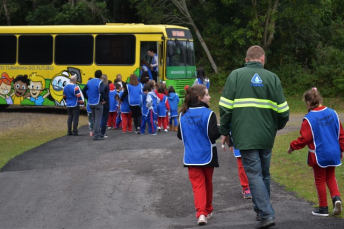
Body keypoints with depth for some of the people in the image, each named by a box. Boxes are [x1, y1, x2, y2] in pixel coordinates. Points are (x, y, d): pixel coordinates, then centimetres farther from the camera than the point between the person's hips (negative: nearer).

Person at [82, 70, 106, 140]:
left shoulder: (89, 82, 8)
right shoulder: (100, 82, -12)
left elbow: (84, 91, 8)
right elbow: (101, 91, -28)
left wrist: (88, 99, 15)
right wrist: (104, 99, -13)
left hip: (91, 103, 6)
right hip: (98, 103, -6)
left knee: (94, 119, 16)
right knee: (97, 119, -2)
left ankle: (98, 134, 23)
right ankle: (96, 135, -5)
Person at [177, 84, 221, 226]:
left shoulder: (183, 114, 0)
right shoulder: (208, 114, -15)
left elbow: (180, 135, 8)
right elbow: (213, 135, -19)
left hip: (191, 156, 2)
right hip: (207, 155, -2)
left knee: (197, 184, 2)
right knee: (208, 183, 17)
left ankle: (201, 213, -14)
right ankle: (208, 211, 31)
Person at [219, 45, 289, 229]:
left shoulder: (236, 75, 0)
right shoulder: (272, 78, 4)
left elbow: (225, 107, -4)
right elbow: (283, 110, 3)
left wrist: (224, 132, 6)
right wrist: (277, 126, 23)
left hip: (245, 136, -3)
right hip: (266, 137, 3)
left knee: (254, 175, -3)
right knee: (264, 174, 17)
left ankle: (266, 214, -12)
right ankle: (261, 211, 26)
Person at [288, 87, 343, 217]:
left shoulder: (309, 119, -16)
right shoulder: (332, 113, 0)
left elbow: (304, 138, -15)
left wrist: (293, 146, 0)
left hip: (318, 155, -5)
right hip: (333, 153, 5)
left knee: (320, 180, 9)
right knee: (330, 176, 20)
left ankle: (323, 208, 14)